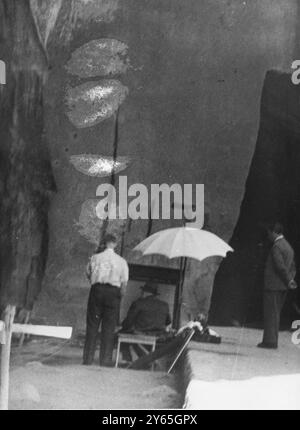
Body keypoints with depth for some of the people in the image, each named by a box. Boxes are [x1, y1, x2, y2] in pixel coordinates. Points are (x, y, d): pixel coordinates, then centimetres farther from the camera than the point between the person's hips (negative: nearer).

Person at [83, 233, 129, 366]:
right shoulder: (121, 261, 1)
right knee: (109, 328, 4)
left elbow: (88, 273, 13)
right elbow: (124, 283, -2)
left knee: (92, 325, 7)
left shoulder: (95, 257, 4)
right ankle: (105, 360, 5)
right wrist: (120, 295, 11)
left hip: (97, 290, 1)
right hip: (113, 291, -1)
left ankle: (88, 359, 8)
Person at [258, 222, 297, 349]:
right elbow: (293, 267, 20)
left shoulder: (277, 246, -14)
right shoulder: (288, 247, 17)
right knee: (275, 314, 13)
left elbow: (281, 266, -21)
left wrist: (289, 281, -11)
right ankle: (273, 341, 15)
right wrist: (291, 280, 9)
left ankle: (269, 340, -6)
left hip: (273, 285, -9)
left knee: (271, 314, -5)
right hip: (282, 287, 9)